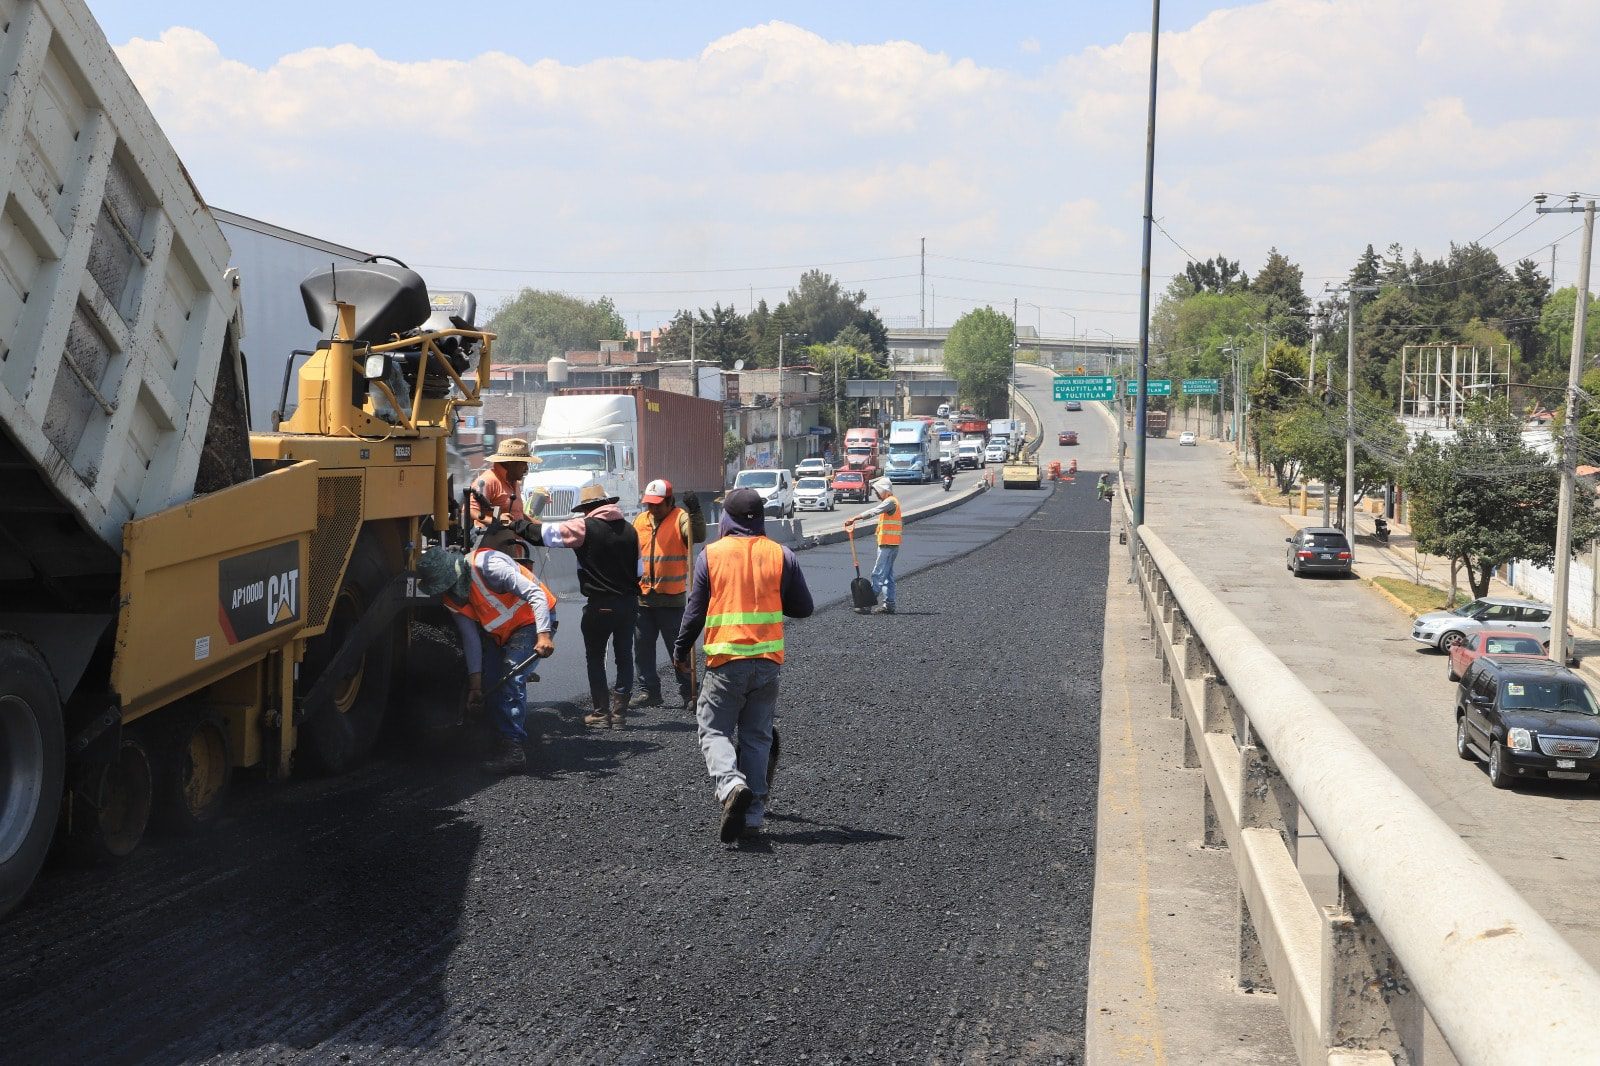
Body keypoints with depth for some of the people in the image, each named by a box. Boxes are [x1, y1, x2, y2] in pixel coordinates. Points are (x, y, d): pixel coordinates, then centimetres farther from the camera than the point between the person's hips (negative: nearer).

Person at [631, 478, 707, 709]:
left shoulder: (680, 518, -6)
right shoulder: (640, 520, 10)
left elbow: (698, 536, -24)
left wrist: (695, 513, -37)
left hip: (672, 598, -5)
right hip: (642, 596, 5)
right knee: (642, 647, 9)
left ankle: (689, 693, 4)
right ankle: (648, 691, 18)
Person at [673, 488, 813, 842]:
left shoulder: (711, 554, -4)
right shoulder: (781, 555, 2)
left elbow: (695, 610, 1)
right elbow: (803, 608, 7)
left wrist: (681, 651, 15)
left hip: (725, 661, -3)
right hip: (768, 659, 3)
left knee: (714, 730, 5)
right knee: (757, 737, 12)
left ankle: (730, 783, -21)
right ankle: (754, 811, 8)